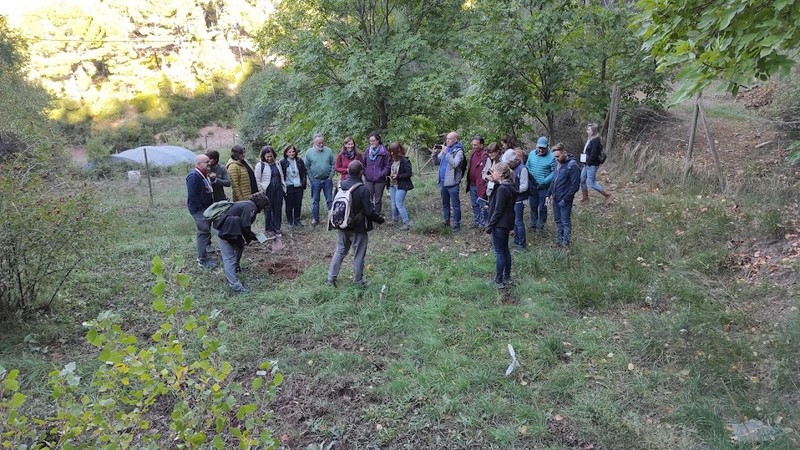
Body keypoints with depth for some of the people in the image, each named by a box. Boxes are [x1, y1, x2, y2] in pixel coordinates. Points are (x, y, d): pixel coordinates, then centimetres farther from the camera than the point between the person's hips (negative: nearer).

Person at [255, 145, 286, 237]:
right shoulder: (260, 165, -6)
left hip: (278, 191, 4)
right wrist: (261, 193, -7)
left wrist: (284, 188, 11)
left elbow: (281, 177, 16)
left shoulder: (277, 163, 9)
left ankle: (277, 228, 22)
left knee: (278, 210, 9)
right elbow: (257, 181, -5)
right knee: (268, 210, 5)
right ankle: (269, 229, 18)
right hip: (267, 192, -4)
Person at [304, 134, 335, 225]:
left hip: (327, 180, 1)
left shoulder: (328, 151, 0)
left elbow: (333, 164, 3)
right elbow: (307, 167, 0)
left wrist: (331, 176, -5)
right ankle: (315, 219, 19)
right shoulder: (309, 152, -3)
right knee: (315, 201, 9)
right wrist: (311, 178, -6)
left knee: (330, 200, 9)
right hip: (315, 181, -1)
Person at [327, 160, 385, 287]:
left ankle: (331, 277, 21)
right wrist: (379, 219, -2)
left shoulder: (340, 185, -5)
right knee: (359, 254, 10)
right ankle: (358, 280, 22)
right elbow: (369, 211, -19)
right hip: (358, 228, -5)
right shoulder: (363, 189, -23)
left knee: (340, 250, 18)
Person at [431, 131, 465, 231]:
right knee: (445, 203, 18)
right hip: (442, 181, 7)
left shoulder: (458, 151, -10)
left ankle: (456, 224, 8)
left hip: (452, 183, -7)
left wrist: (446, 152, -25)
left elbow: (455, 164, -25)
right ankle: (446, 221, 30)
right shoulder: (444, 148, 9)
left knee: (455, 205, 1)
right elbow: (437, 162, 11)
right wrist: (434, 153, -7)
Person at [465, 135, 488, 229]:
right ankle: (476, 222, 33)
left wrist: (482, 184, -22)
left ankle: (483, 224, 18)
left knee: (482, 205, 5)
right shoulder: (473, 153, 7)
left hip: (480, 185, -9)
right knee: (474, 204, 19)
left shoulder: (485, 155, -20)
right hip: (472, 184, 9)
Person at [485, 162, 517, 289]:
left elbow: (498, 210, -21)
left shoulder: (502, 189, -23)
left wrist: (490, 225, -14)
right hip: (507, 223, 10)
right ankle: (507, 277, 30)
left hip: (500, 225, -10)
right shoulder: (509, 186, 7)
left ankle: (499, 281, 10)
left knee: (499, 253, 0)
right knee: (505, 250, 19)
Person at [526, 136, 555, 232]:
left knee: (542, 207, 6)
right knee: (533, 206, 16)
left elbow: (554, 172, -13)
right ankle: (533, 224, 32)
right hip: (532, 185, 4)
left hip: (544, 187, -4)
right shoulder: (532, 153, 0)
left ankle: (540, 225, 24)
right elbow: (527, 166, 10)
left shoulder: (551, 157, -15)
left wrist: (544, 181, -19)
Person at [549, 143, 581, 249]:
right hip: (555, 199, 7)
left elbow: (575, 186, -18)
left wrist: (565, 199, -18)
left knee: (565, 222, 5)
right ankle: (559, 240, 32)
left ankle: (565, 243, 16)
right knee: (558, 220, 18)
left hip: (564, 200, -7)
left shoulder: (572, 165, -18)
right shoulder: (558, 163, 5)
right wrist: (550, 194, 10)